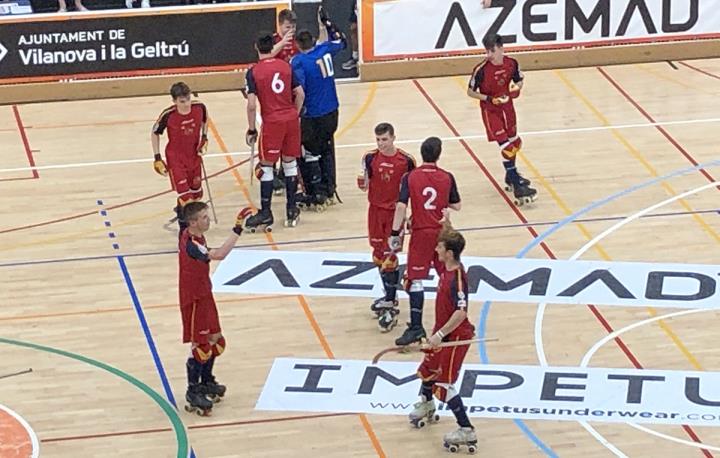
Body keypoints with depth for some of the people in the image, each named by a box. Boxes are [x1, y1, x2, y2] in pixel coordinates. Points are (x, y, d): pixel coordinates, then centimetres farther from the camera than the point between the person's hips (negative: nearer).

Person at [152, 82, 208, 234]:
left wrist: (204, 138, -1)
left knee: (196, 193, 16)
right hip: (175, 157, -4)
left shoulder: (199, 107, -16)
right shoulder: (168, 115, -25)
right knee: (185, 195, -13)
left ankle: (181, 209, 47)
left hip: (194, 155, 4)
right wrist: (157, 158, -9)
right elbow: (155, 133, -8)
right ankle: (184, 226, 3)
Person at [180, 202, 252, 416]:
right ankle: (193, 392, 12)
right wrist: (237, 228, -46)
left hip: (204, 295, 10)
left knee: (215, 340, 18)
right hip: (193, 299, -10)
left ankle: (206, 382, 36)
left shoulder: (194, 236, 0)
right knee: (200, 346, -1)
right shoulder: (191, 244, -30)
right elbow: (219, 255, -44)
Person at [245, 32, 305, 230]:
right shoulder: (286, 66, 5)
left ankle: (266, 213, 5)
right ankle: (291, 209, 18)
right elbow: (300, 94, 4)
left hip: (272, 122, -4)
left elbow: (252, 105, -13)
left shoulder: (253, 72, -8)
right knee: (290, 163, 13)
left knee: (266, 167, 4)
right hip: (291, 119, 4)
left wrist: (251, 129, -3)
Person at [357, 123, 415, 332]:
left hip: (395, 212, -4)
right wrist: (362, 182, -22)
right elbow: (365, 186, 1)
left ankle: (391, 308, -8)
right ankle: (390, 296, 31)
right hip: (376, 210, 4)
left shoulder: (406, 160, -10)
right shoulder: (370, 158, -3)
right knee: (379, 257, 13)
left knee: (390, 258, -9)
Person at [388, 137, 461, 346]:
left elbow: (401, 206, -15)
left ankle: (416, 327, -8)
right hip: (442, 232, 3)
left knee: (415, 280, -2)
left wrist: (395, 233, -11)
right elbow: (456, 205, 5)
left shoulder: (410, 177, -8)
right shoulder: (447, 177, -2)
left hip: (421, 233, -3)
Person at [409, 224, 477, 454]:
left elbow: (461, 312, -37)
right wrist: (446, 224, 2)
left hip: (455, 337, -10)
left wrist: (440, 335, -37)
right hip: (442, 332, 10)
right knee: (427, 369, 29)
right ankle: (426, 405, 57)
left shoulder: (457, 279, -29)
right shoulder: (446, 268, -4)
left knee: (444, 385, -8)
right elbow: (449, 241, 17)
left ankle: (466, 431, -3)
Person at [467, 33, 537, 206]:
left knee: (515, 142, 20)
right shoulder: (481, 69, -22)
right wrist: (489, 99, -25)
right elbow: (470, 91, -12)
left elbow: (520, 80, 9)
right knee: (506, 146, -13)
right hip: (490, 111, -6)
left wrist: (517, 87, -15)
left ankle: (511, 176, 43)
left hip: (507, 107, 6)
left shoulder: (511, 64, -9)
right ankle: (517, 188, -12)